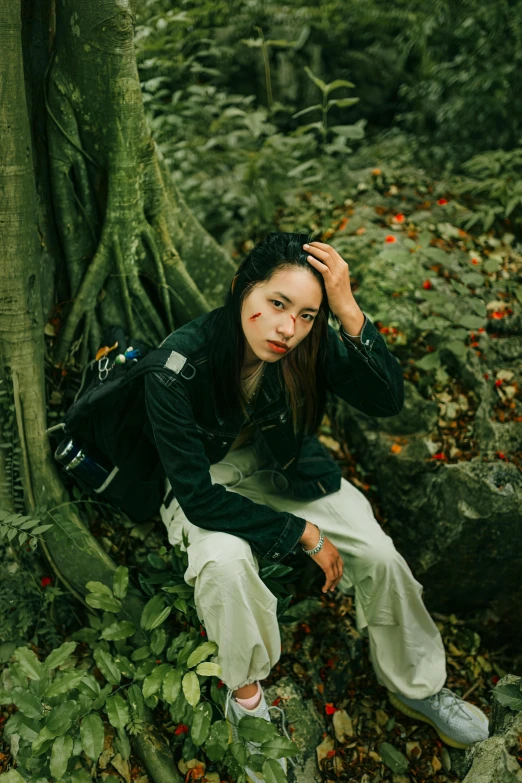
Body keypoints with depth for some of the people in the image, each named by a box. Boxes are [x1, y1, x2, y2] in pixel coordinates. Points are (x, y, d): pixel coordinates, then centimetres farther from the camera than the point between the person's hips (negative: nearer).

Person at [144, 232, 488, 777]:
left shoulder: (309, 345, -22)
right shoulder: (179, 366, -32)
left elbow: (386, 400, -29)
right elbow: (198, 495, -28)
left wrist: (349, 313, -43)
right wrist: (303, 534, -25)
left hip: (282, 467, 4)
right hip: (210, 481, -3)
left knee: (379, 555, -11)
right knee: (226, 562, -34)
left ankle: (415, 686, 17)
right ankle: (245, 692, -3)